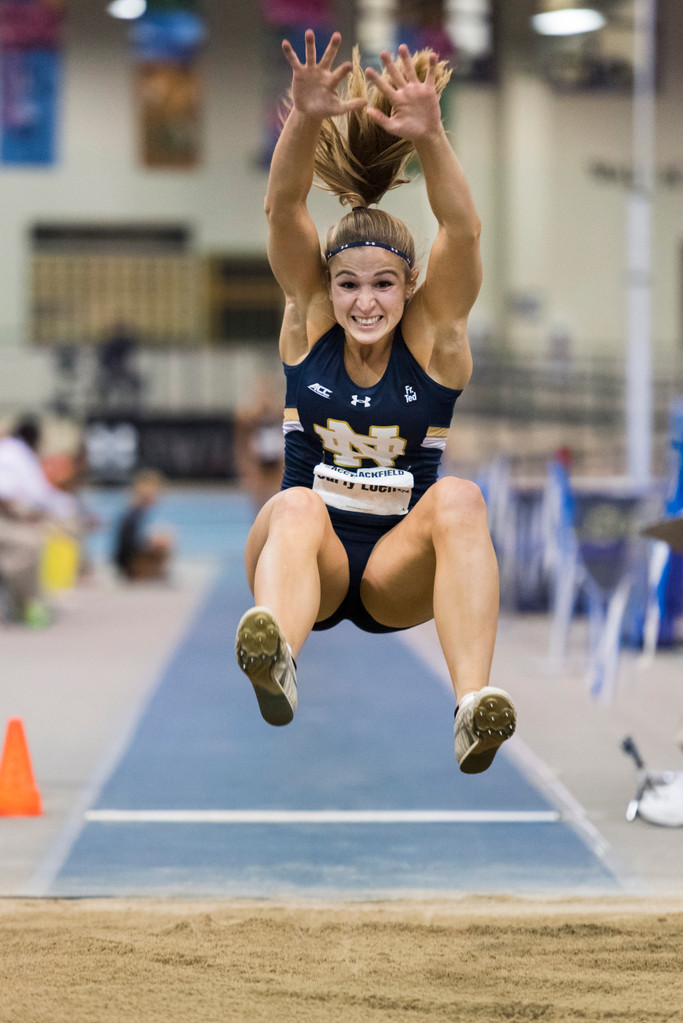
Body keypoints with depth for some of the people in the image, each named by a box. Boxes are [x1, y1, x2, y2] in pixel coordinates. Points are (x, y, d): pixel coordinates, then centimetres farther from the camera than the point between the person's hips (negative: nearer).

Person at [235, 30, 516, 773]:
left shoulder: (435, 334, -1)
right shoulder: (308, 320, 2)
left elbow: (462, 230, -18)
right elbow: (283, 210, -14)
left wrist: (429, 136, -35)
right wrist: (306, 121, -32)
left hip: (400, 572, 0)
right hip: (311, 561, 0)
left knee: (458, 500, -31)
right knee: (297, 506, -34)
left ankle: (474, 704, -50)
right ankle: (275, 661, -67)